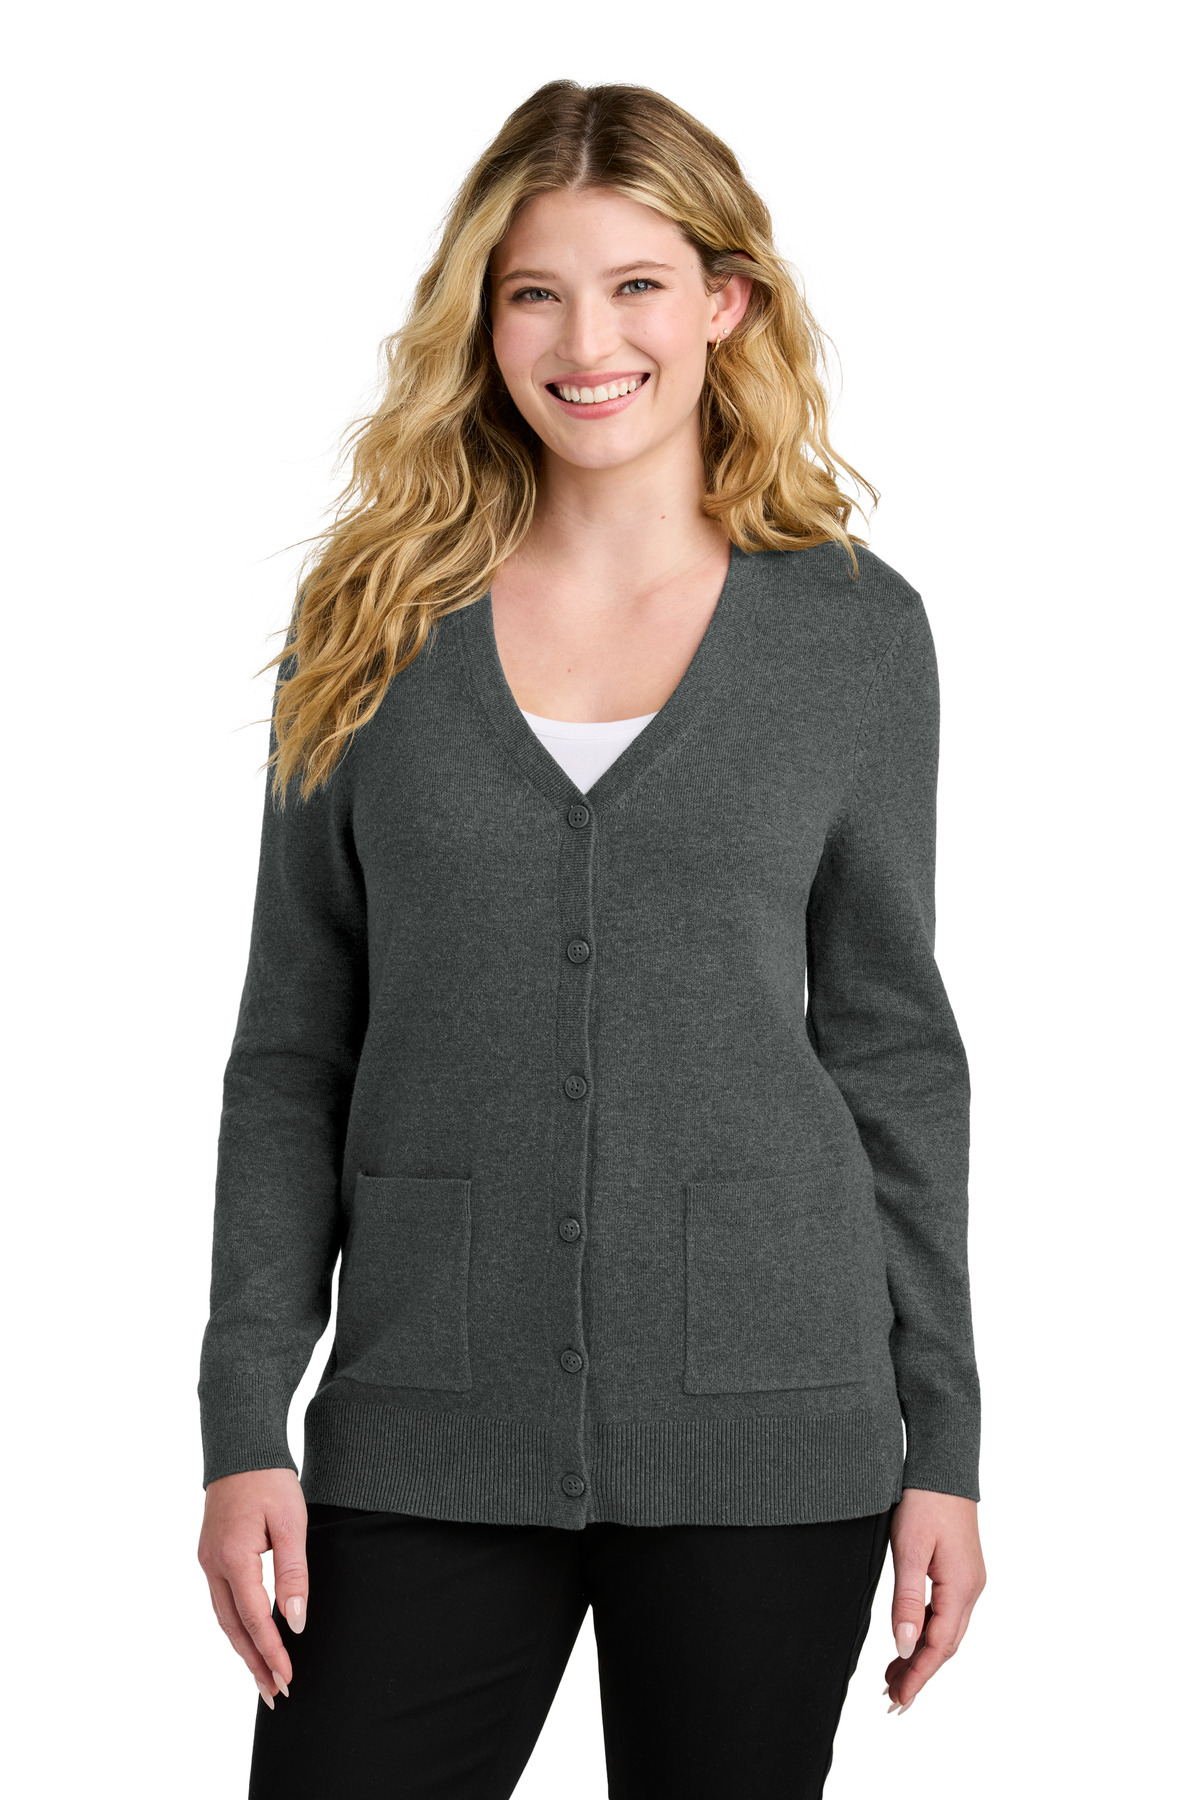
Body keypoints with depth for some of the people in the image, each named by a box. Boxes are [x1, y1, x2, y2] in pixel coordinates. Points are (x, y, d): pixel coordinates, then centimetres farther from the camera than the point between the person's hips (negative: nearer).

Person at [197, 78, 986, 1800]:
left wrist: (941, 1443, 4)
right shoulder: (374, 620, 4)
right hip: (425, 1443, 1)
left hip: (766, 1429, 0)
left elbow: (891, 1043, 7)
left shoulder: (854, 628, 3)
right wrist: (245, 1428, -1)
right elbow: (293, 1049, 5)